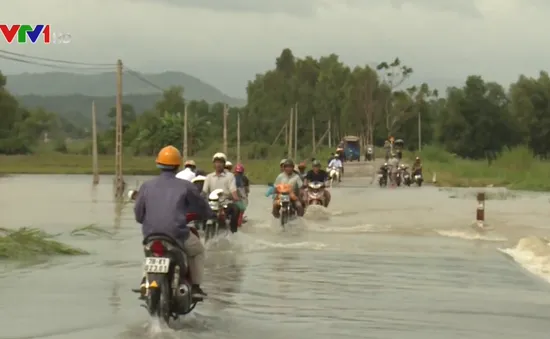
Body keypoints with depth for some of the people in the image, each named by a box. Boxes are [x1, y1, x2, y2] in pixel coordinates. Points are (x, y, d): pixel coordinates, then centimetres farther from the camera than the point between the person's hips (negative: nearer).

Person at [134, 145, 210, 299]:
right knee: (198, 250, 27)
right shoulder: (185, 186, -3)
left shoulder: (147, 186, 4)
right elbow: (202, 207, 9)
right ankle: (195, 287, 19)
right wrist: (209, 214, 33)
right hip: (177, 235, -3)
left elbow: (138, 215, 8)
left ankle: (146, 279, 19)